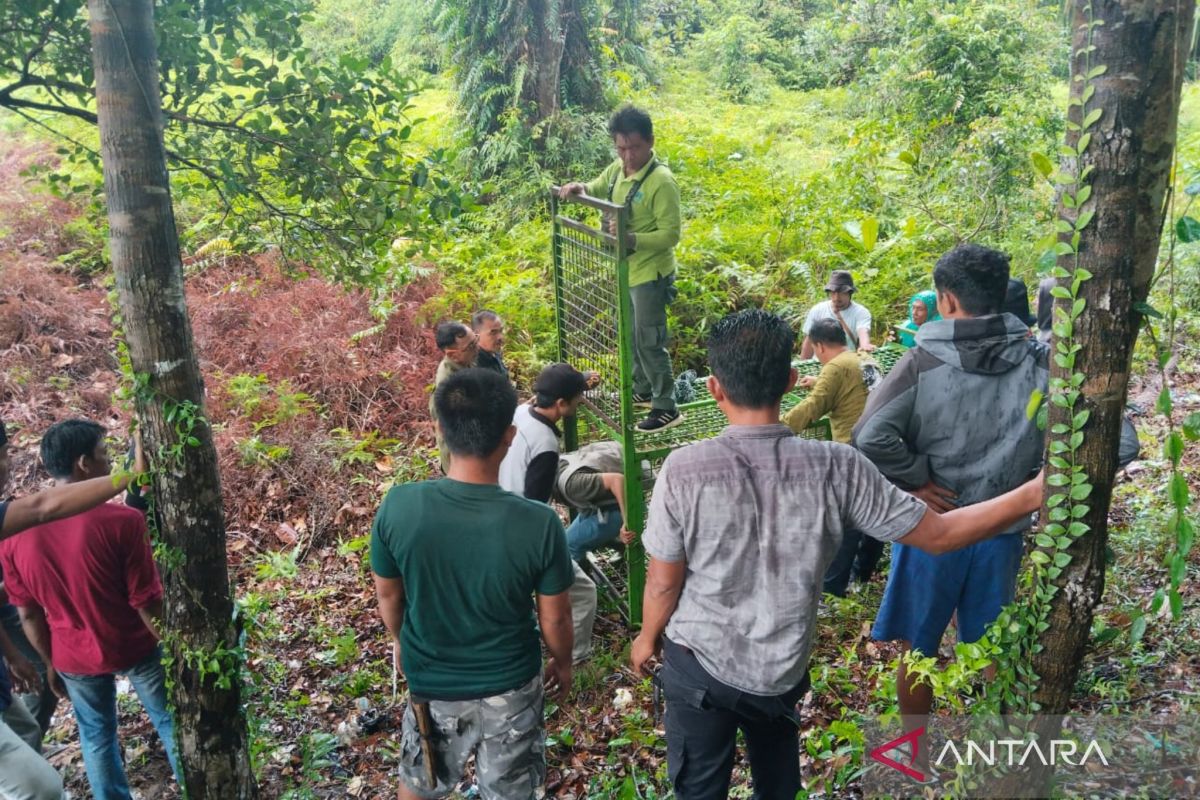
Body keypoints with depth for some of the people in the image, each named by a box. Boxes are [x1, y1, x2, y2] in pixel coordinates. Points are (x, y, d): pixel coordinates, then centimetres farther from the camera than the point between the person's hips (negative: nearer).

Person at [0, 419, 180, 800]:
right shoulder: (121, 522, -28)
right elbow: (147, 602, -20)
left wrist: (50, 662, 12)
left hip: (75, 658, 3)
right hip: (136, 647, -3)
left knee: (96, 736, 24)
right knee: (170, 723, 19)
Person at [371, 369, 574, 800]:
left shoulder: (398, 506, -24)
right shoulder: (539, 523, -29)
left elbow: (388, 596, -7)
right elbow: (554, 618, -13)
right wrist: (562, 662, 9)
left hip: (430, 682, 2)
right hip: (509, 685, -1)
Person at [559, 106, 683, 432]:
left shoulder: (661, 181, -23)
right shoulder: (617, 169, 1)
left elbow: (671, 235, -24)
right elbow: (598, 190, 19)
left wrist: (633, 239, -37)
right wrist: (581, 188, -4)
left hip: (650, 274, -9)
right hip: (625, 270, 9)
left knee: (650, 342, -2)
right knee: (631, 336, 21)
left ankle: (666, 408, 10)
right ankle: (642, 389, 39)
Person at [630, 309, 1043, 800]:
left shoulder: (685, 470, -24)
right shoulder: (835, 468, -19)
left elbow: (664, 582, -14)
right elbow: (938, 535, -11)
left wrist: (648, 637, 7)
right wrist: (1032, 494, -1)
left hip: (699, 665, -2)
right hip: (783, 668, 2)